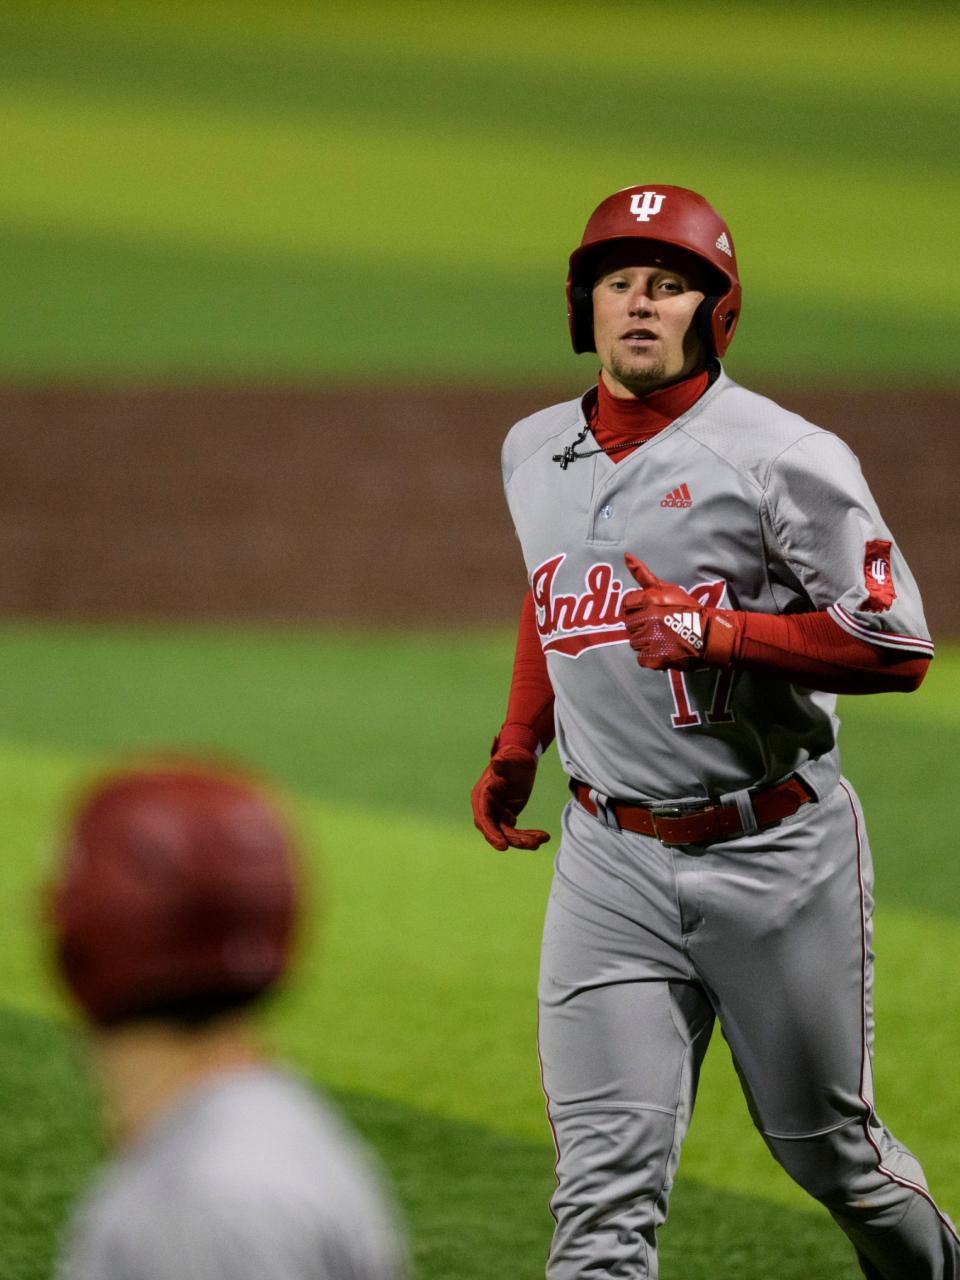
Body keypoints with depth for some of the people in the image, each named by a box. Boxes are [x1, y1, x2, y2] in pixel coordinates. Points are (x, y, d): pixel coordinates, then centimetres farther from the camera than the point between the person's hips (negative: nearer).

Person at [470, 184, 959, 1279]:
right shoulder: (534, 452, 8)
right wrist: (515, 747, 19)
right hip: (610, 862, 4)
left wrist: (722, 631, -25)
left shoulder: (782, 458, -12)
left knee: (827, 1148, 14)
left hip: (772, 852, -4)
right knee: (605, 1192, -7)